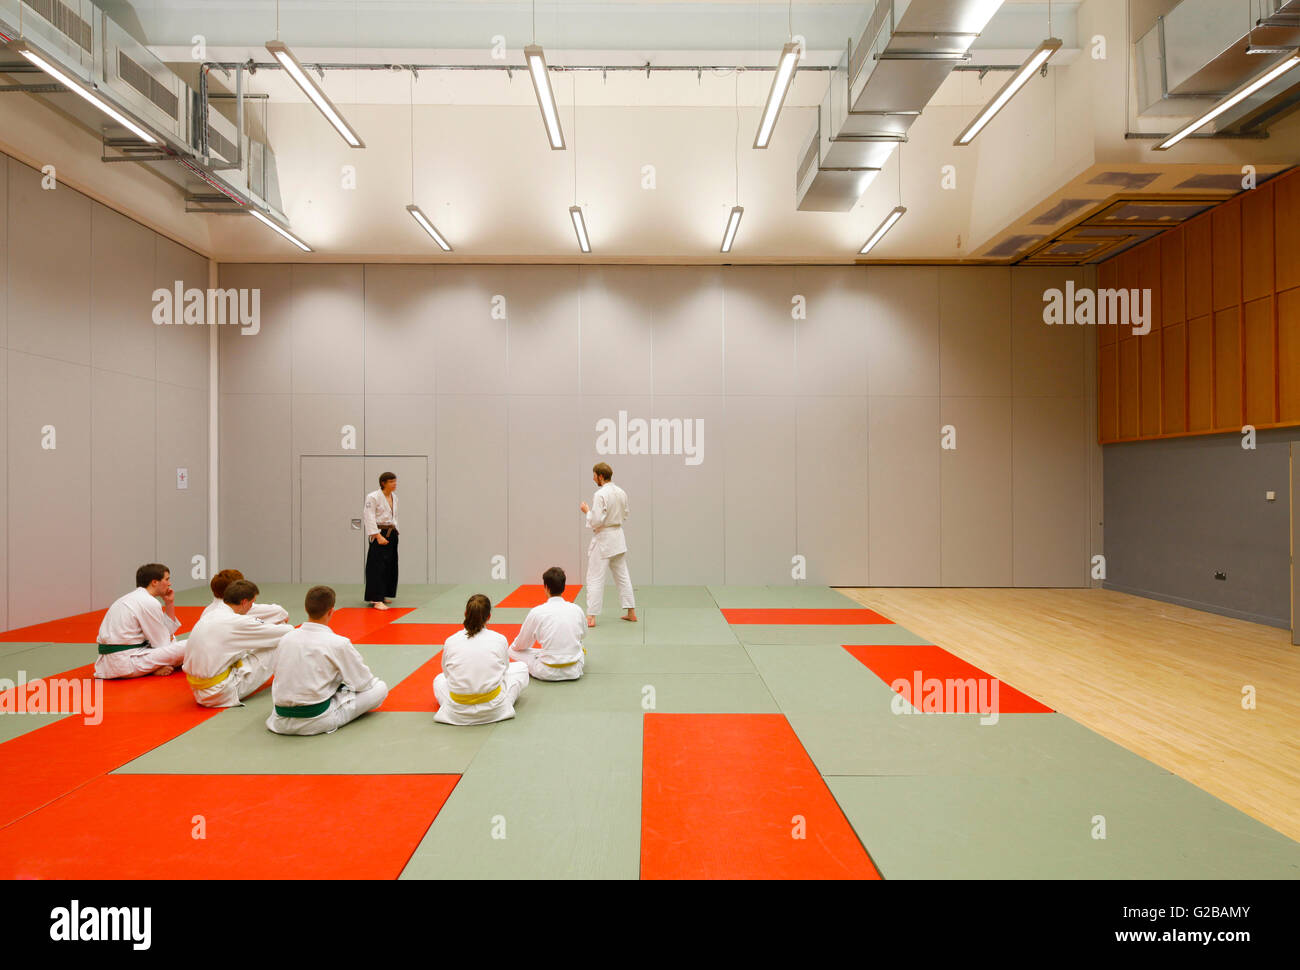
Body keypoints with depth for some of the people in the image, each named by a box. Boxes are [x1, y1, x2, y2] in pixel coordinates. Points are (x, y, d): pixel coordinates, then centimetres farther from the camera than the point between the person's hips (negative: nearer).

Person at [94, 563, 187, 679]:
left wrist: (169, 603, 13)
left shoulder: (133, 597, 15)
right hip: (126, 663, -10)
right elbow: (162, 643, -10)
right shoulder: (149, 603, -15)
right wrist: (171, 638, 13)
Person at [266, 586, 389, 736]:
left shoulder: (287, 638, 1)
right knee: (380, 688, 0)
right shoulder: (338, 643, -15)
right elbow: (363, 681, -4)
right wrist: (373, 680, 21)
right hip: (317, 722, -7)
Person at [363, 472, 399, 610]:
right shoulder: (373, 497, -11)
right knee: (378, 566, -12)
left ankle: (383, 595, 27)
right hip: (379, 534, -8)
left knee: (390, 566, 12)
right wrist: (378, 536, -20)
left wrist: (394, 531, 13)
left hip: (392, 534, 8)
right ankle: (377, 600, -14)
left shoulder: (394, 497, 12)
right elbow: (369, 518, -15)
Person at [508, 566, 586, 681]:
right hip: (574, 672, 4)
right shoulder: (576, 609, -4)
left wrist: (514, 646, 25)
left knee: (513, 650, 16)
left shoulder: (536, 612, -13)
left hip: (548, 673, -4)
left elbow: (520, 645, 1)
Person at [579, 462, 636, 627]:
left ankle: (591, 617, 1)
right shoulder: (621, 493, 5)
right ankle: (631, 612, 21)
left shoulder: (600, 495, -19)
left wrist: (586, 510, -6)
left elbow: (596, 521, -21)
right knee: (622, 575, 15)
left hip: (602, 539, -7)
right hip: (618, 536, 7)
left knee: (595, 578, -1)